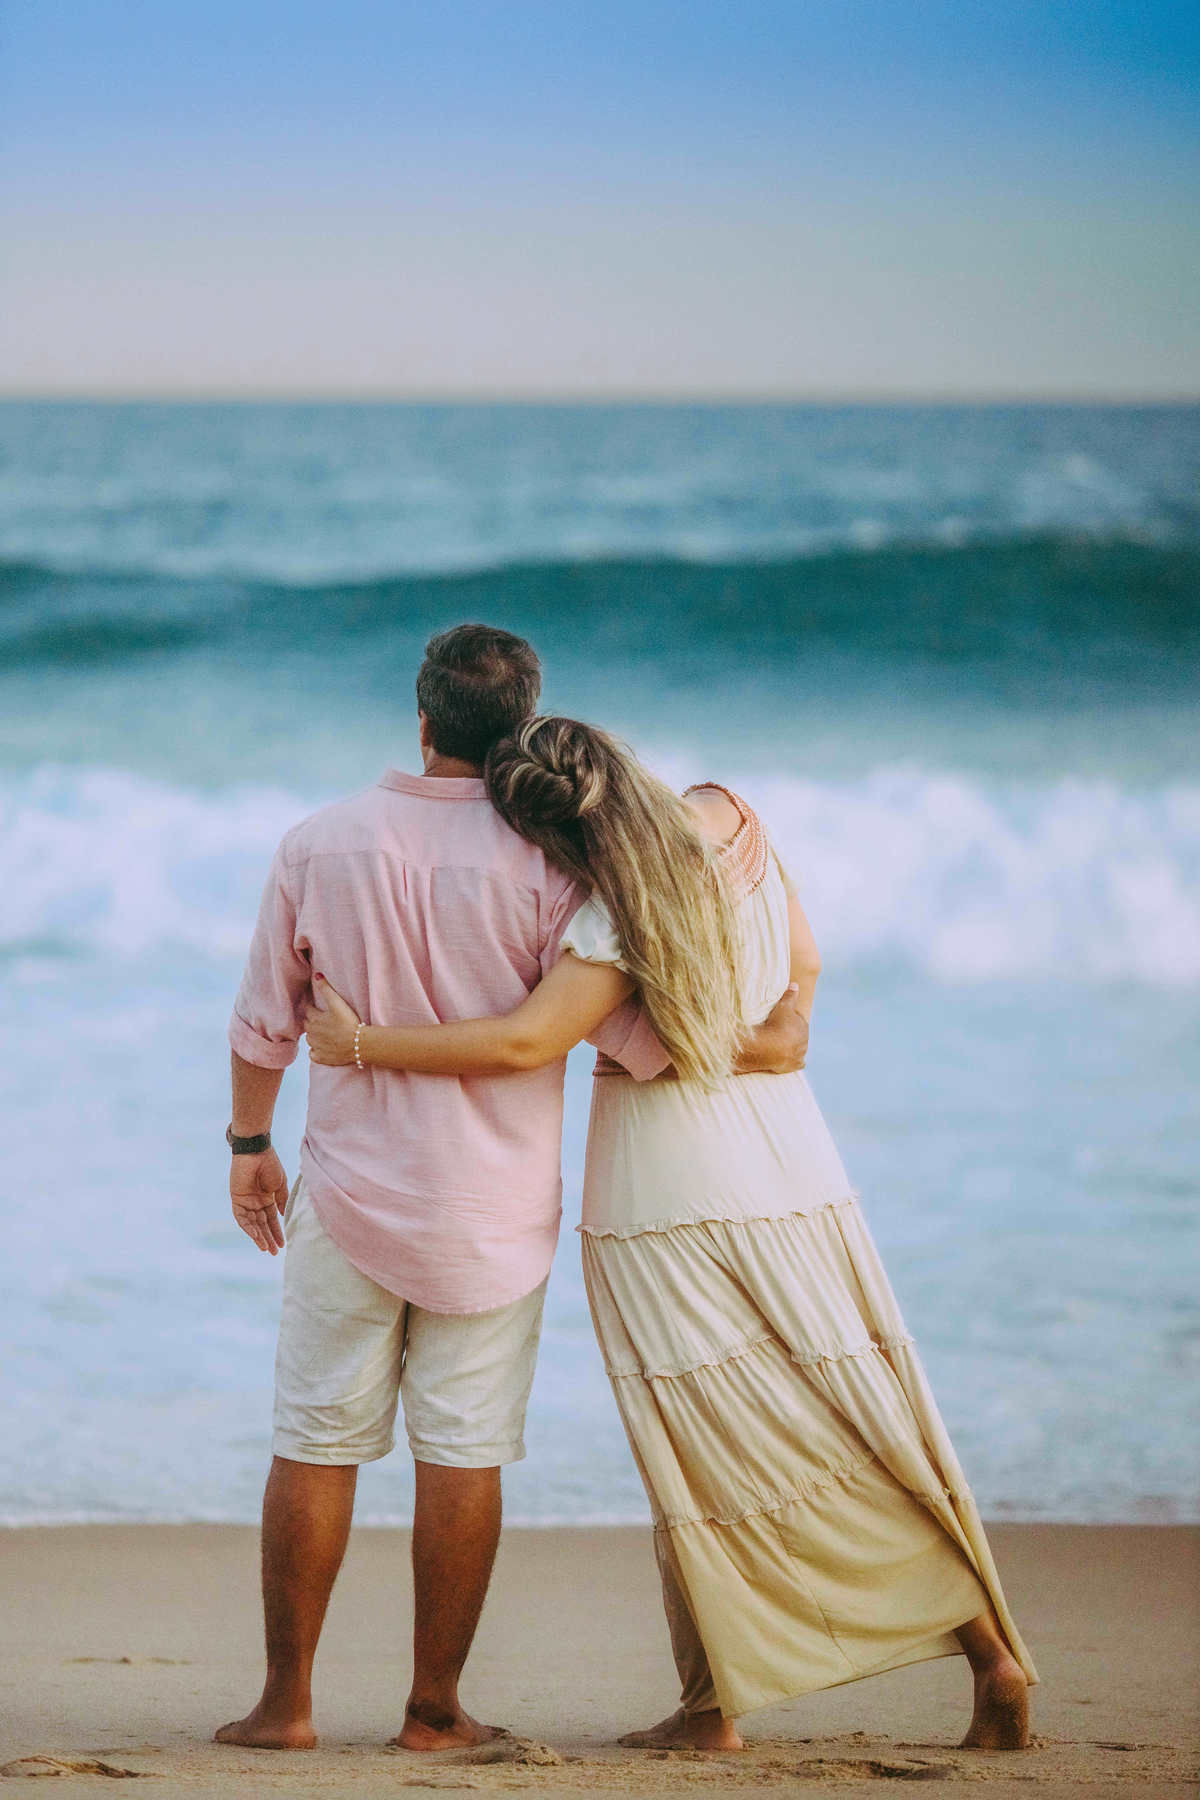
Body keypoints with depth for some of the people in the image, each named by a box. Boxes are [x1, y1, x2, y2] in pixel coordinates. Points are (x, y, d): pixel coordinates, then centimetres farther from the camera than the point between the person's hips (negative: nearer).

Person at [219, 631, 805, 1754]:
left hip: (348, 1195, 1)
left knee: (316, 1444, 8)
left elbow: (265, 1018, 4)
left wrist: (249, 1144, 17)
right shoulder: (540, 864, -11)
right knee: (462, 1454, 5)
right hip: (491, 1210, -1)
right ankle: (435, 1711, 8)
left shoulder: (320, 844, -3)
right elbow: (615, 1021, -14)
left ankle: (285, 1702, 10)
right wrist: (757, 1044, -2)